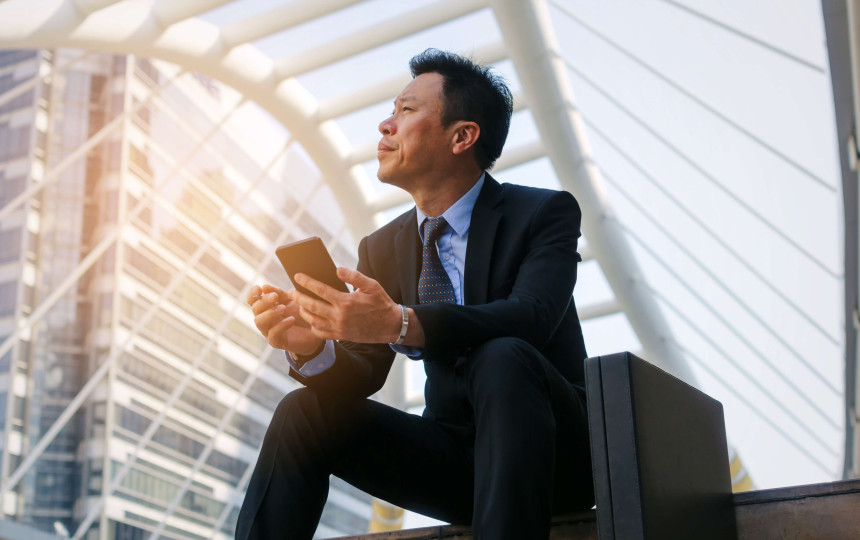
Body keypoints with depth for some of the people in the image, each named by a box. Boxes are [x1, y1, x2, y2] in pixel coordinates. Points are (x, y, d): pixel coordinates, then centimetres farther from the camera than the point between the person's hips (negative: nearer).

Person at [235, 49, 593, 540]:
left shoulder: (545, 212, -6)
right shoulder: (383, 247, 9)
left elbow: (531, 317, -26)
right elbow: (363, 374, 3)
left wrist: (401, 324, -41)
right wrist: (312, 348, -21)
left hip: (554, 451, -4)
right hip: (453, 454, 4)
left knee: (502, 358, -34)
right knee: (304, 412, -12)